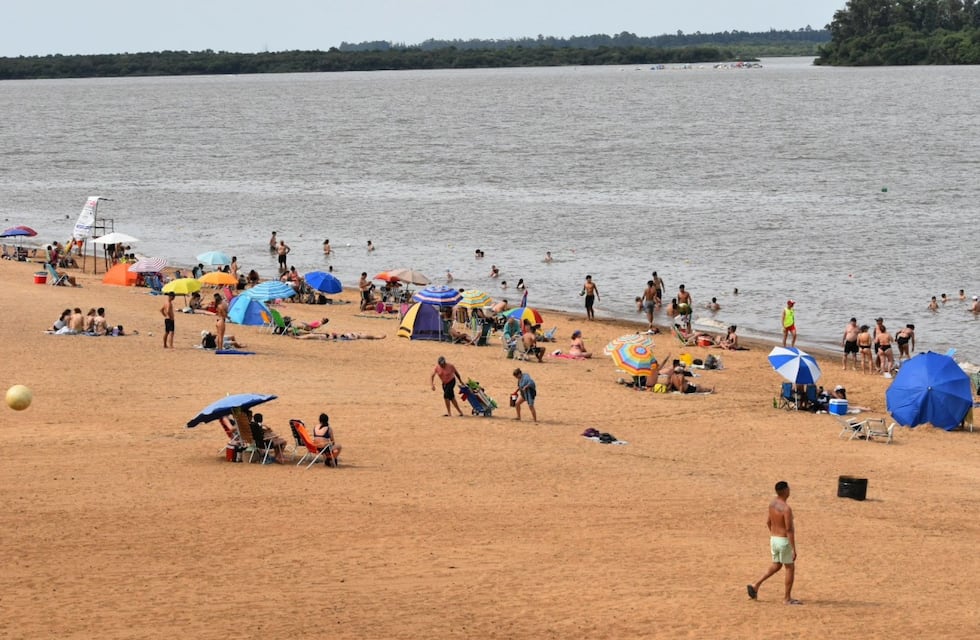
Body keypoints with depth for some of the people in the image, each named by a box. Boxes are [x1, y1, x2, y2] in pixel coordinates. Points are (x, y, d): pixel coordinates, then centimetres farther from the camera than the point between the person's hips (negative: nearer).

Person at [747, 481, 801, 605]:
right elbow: (789, 530, -24)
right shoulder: (786, 509, -24)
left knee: (776, 566, 24)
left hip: (774, 539, 8)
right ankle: (787, 598, 13)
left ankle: (756, 585, 17)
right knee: (790, 568, 7)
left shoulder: (773, 503, 2)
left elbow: (768, 522, 15)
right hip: (784, 541, -8)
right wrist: (794, 549, -19)